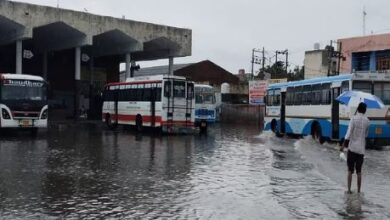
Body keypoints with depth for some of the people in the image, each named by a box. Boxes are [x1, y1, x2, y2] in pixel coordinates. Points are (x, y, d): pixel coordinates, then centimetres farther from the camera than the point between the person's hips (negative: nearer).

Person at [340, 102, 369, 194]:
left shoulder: (354, 118, -8)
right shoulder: (367, 121, 3)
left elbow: (349, 133, -14)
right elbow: (366, 135, 12)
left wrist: (343, 145, -11)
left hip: (352, 147, -2)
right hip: (361, 148, 3)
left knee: (350, 170, 3)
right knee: (359, 171, 8)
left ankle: (349, 189, -2)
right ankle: (358, 191, 8)